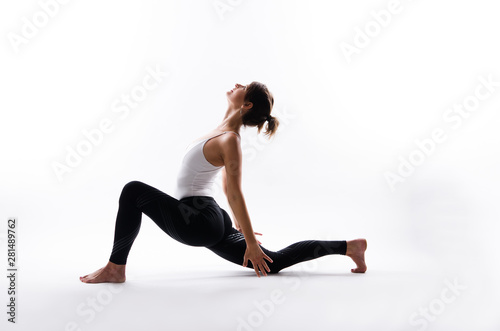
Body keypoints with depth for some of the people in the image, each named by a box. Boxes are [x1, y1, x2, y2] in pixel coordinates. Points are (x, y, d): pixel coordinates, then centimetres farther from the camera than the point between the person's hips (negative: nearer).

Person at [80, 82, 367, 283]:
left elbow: (236, 194, -17)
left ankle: (115, 268, -3)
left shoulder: (230, 140, -16)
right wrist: (240, 225, 30)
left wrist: (252, 243, -13)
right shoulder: (224, 132, 13)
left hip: (196, 221, -9)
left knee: (134, 191, -12)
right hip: (211, 221, 9)